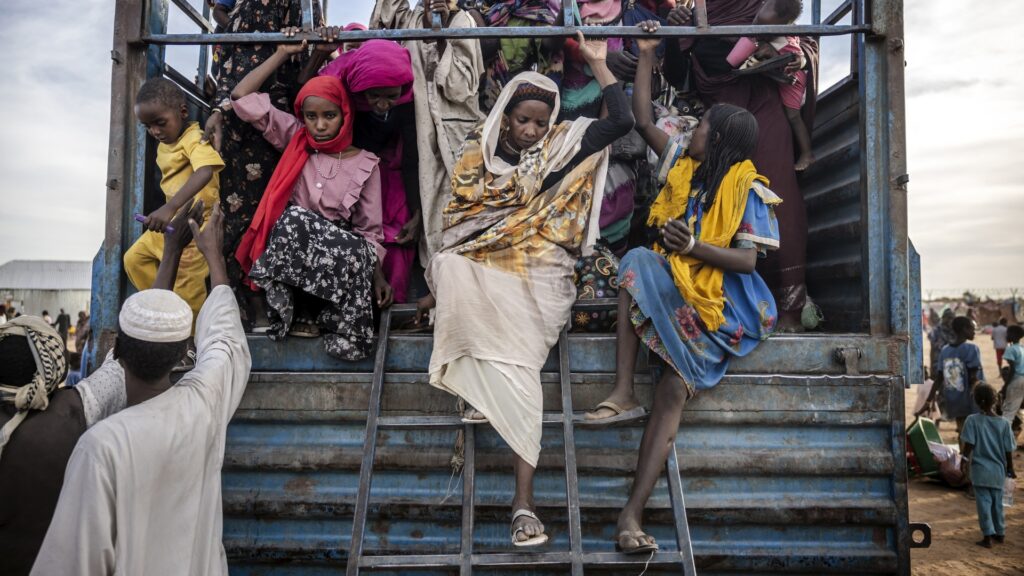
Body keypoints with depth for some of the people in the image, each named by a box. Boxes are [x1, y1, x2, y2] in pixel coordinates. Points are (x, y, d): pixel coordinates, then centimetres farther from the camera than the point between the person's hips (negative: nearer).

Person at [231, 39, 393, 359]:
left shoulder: (365, 164, 4)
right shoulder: (295, 141, 8)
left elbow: (370, 230, 4)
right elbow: (242, 98, 5)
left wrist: (377, 275, -9)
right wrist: (283, 54, 4)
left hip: (336, 251, 0)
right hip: (288, 247, 1)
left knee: (355, 251, -36)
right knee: (295, 219, -34)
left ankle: (306, 314, -13)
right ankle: (298, 313, -17)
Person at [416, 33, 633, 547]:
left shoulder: (561, 147, 8)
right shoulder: (478, 155, 11)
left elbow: (622, 122, -3)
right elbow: (457, 224, 13)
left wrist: (597, 62, 3)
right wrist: (439, 286, 8)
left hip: (538, 276, -2)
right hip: (478, 269, 3)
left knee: (519, 361, -25)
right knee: (448, 271, -33)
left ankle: (524, 497, -25)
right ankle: (489, 408, -22)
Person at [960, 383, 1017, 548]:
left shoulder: (972, 420, -13)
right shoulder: (1004, 423, -6)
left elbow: (969, 444, -12)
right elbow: (1008, 450, 0)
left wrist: (964, 459, 4)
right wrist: (1010, 469, 13)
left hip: (980, 470, -3)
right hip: (998, 471, 3)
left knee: (984, 503, 3)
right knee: (997, 502, 17)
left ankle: (988, 536, 2)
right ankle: (1000, 533, 29)